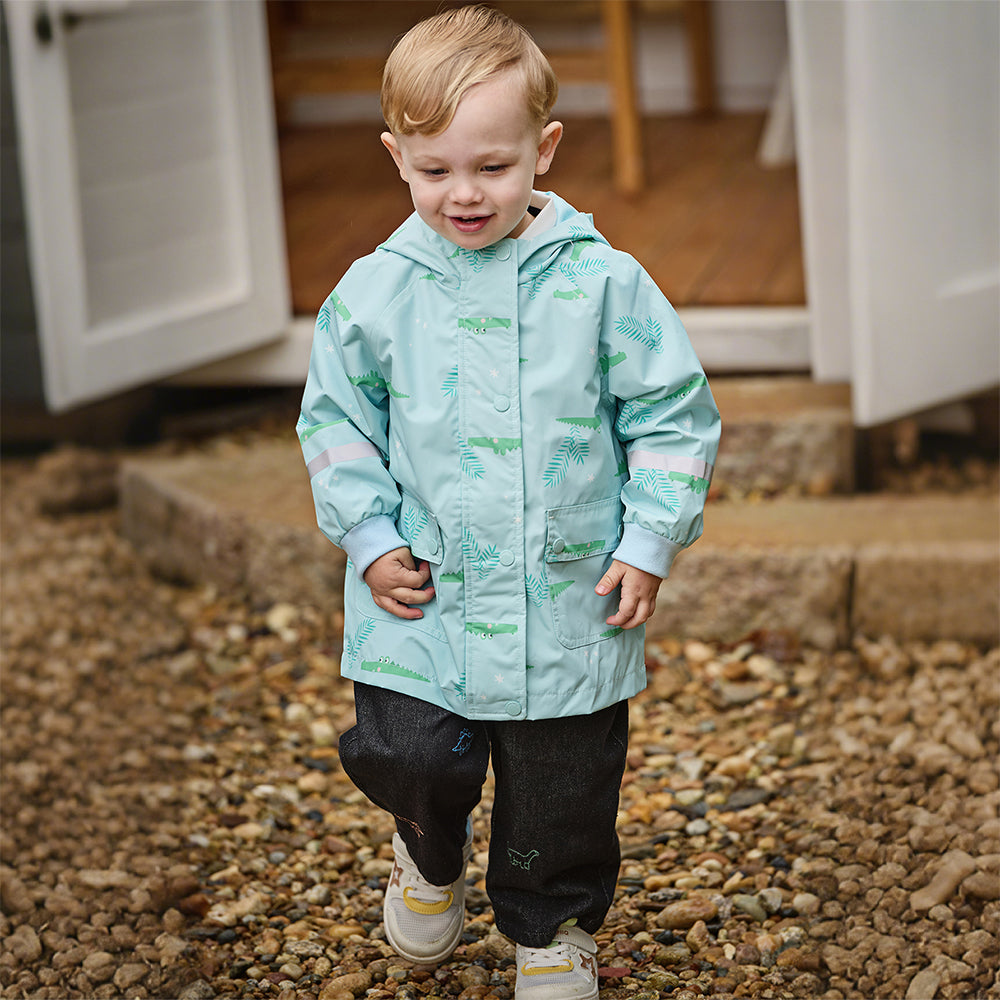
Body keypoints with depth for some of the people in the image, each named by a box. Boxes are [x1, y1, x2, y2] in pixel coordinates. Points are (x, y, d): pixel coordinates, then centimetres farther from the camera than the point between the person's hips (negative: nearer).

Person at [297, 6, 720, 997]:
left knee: (563, 794, 10)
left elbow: (674, 414, 0)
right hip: (421, 597, 1)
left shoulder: (603, 284, -8)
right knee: (406, 756, -4)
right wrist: (369, 537, -1)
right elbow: (336, 421, 7)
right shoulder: (374, 293, -4)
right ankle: (431, 847, 33)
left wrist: (649, 542, -4)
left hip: (570, 605, 0)